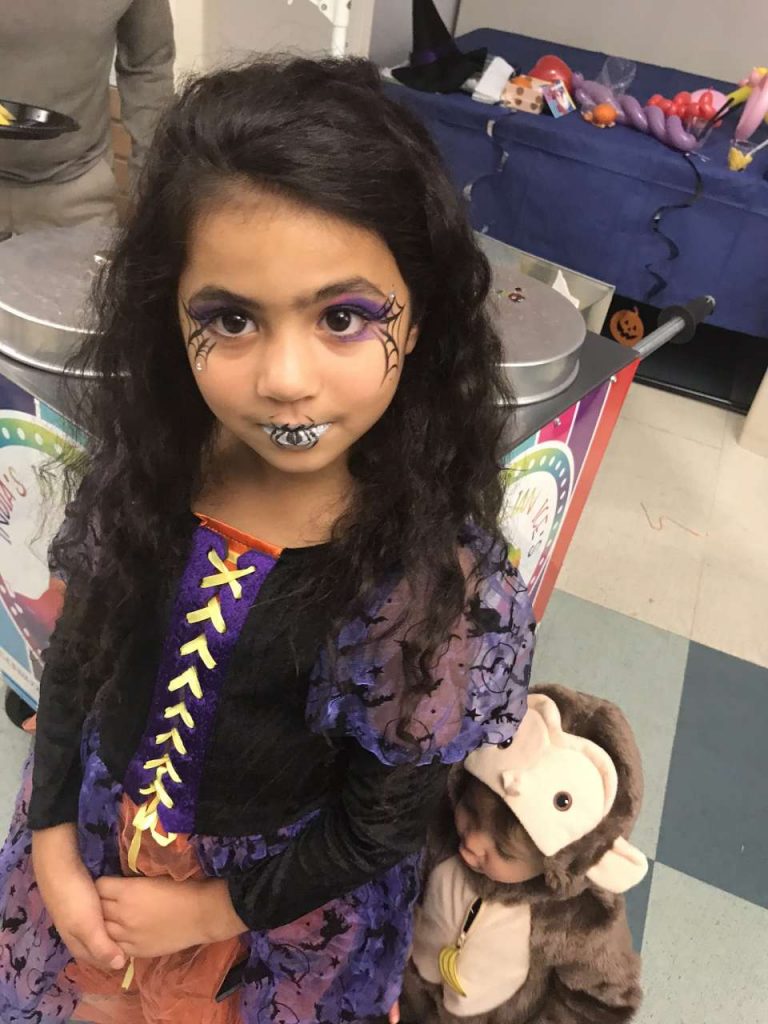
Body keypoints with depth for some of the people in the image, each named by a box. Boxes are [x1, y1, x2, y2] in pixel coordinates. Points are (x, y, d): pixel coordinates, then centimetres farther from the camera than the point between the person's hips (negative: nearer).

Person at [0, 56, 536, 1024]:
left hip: (285, 914, -3)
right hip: (92, 845, 4)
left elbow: (379, 831, -18)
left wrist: (206, 912, -10)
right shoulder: (141, 466, -21)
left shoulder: (440, 585, -32)